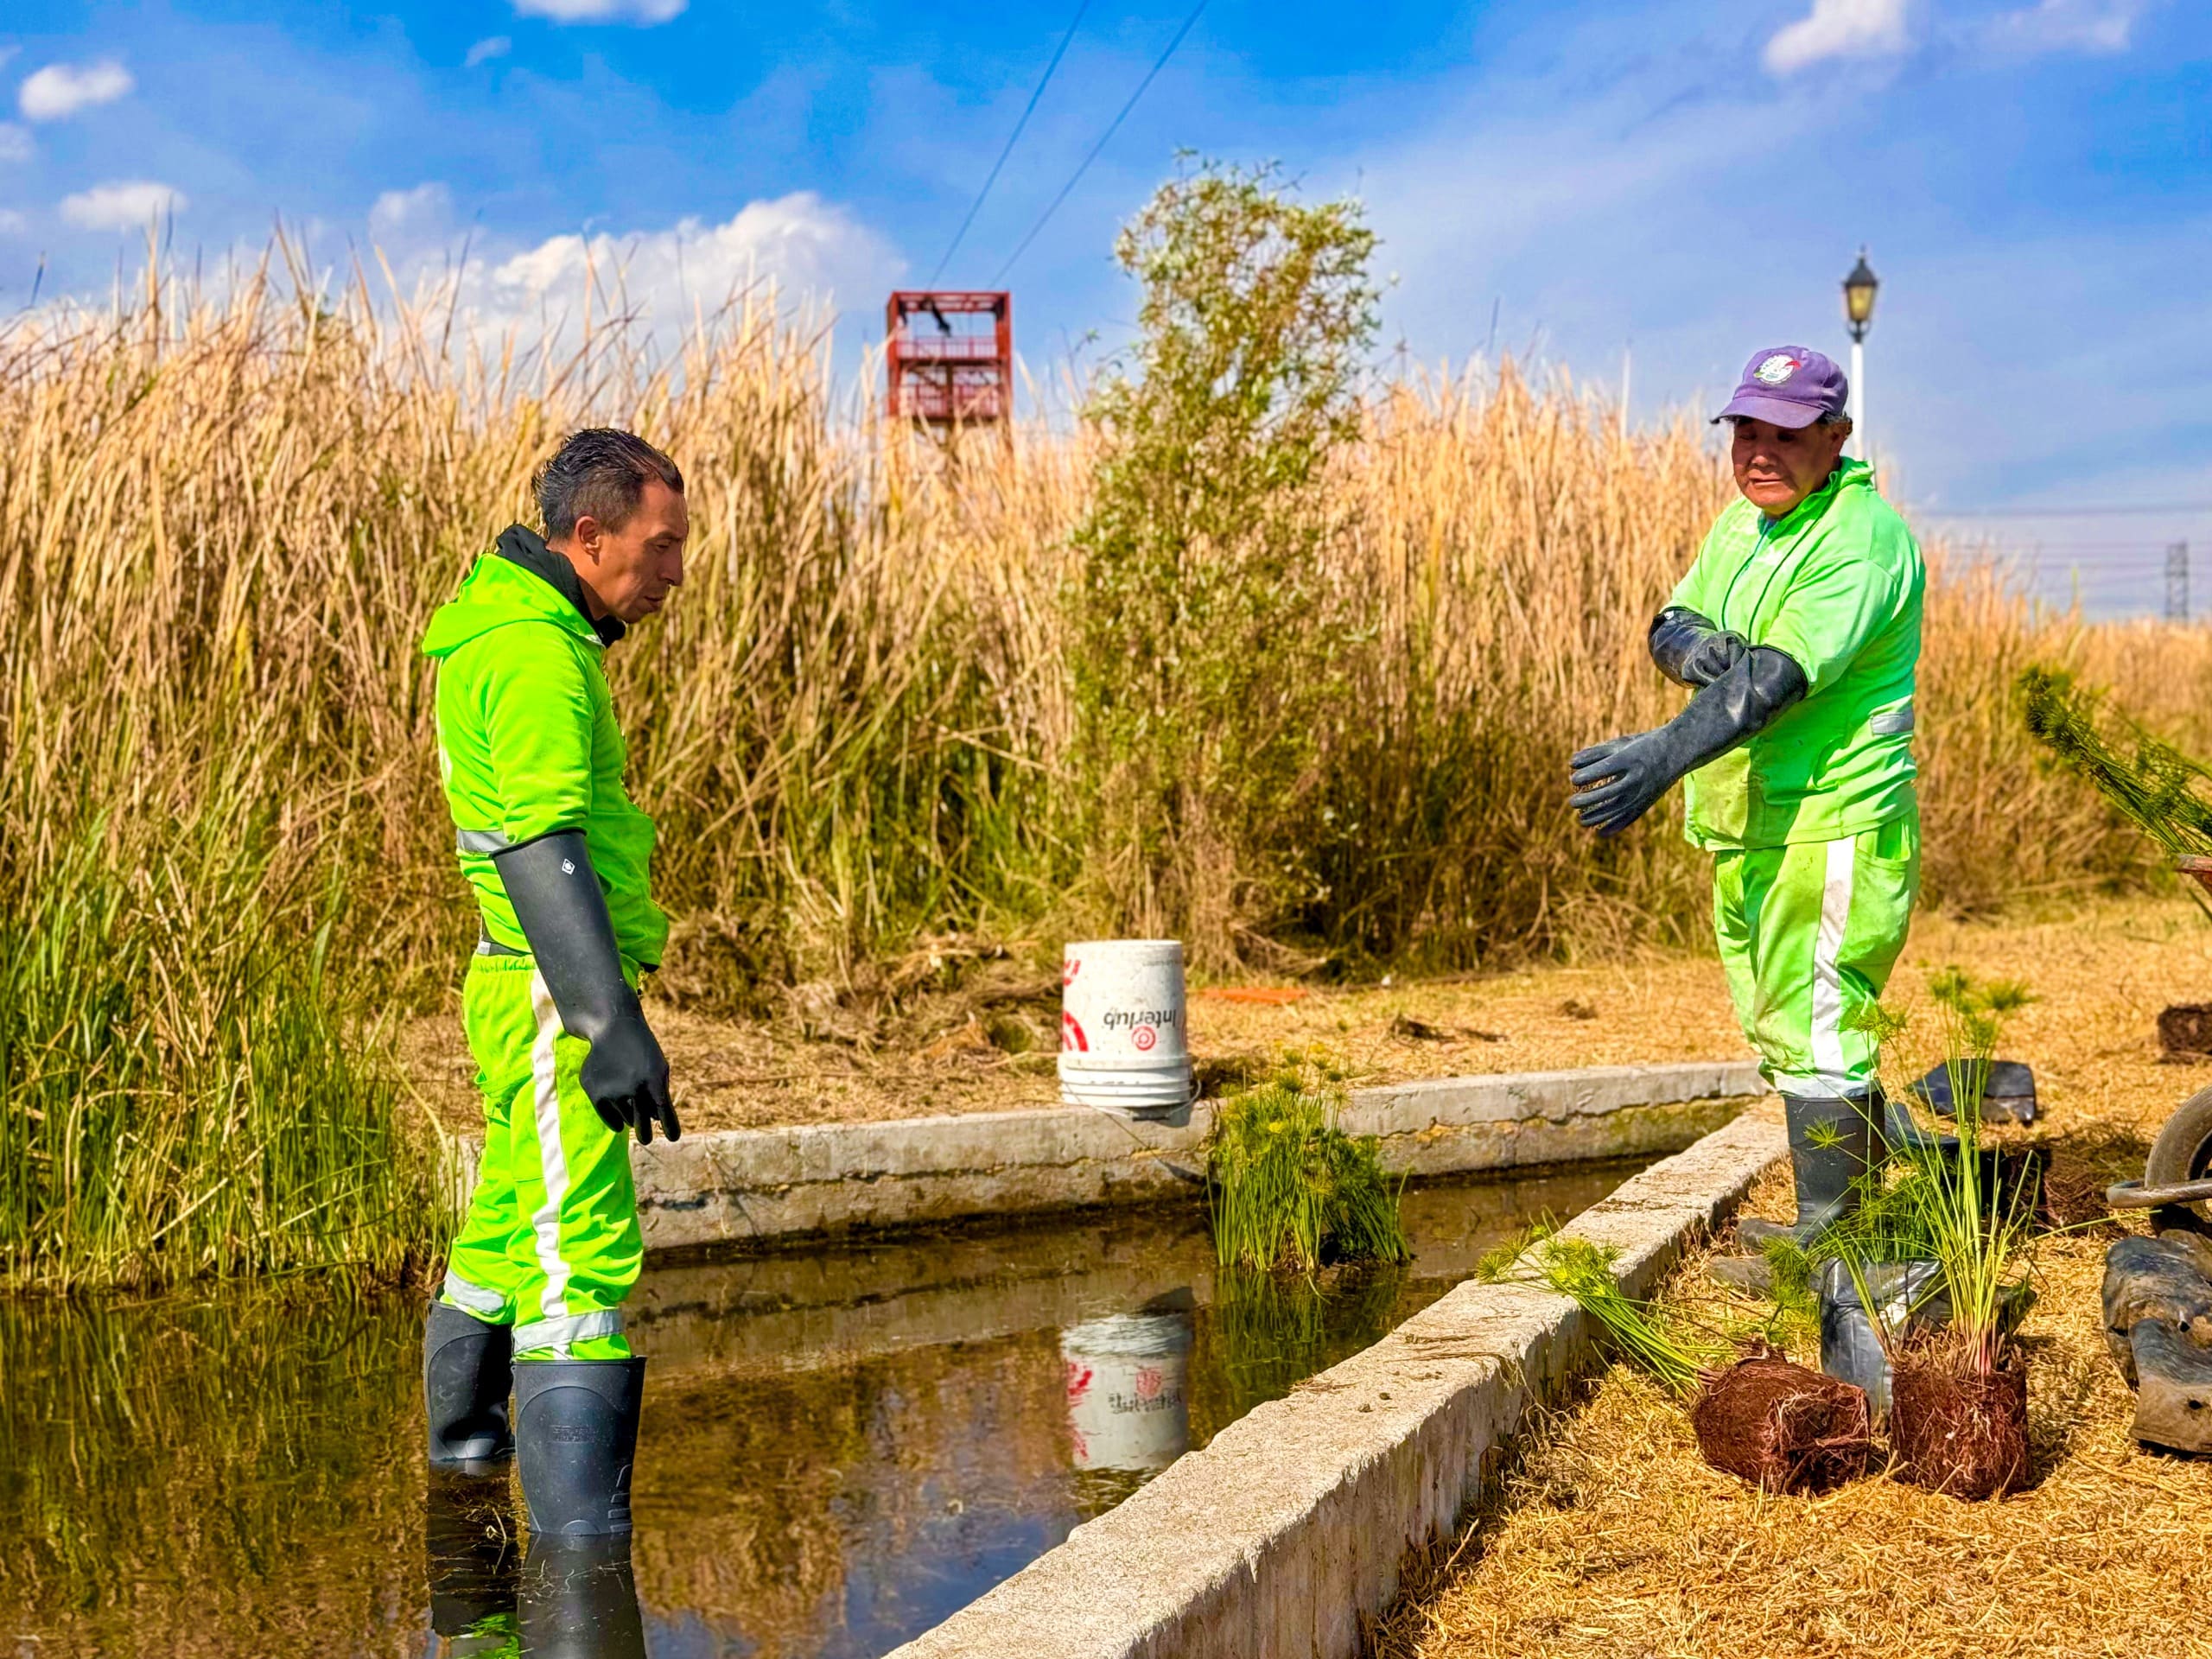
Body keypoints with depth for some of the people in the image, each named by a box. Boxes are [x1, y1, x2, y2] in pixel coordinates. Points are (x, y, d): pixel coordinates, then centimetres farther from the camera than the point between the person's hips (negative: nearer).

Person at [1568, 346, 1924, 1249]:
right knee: (1774, 1025, 16)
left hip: (1831, 822, -9)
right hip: (1745, 827, 9)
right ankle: (1867, 1182, 28)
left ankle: (1826, 1232, -1)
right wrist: (1694, 646, -14)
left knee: (1811, 1029, -8)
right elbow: (1671, 622, 12)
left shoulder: (1862, 540, -17)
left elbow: (1780, 676, -27)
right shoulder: (1742, 522, 13)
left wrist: (1665, 755, -37)